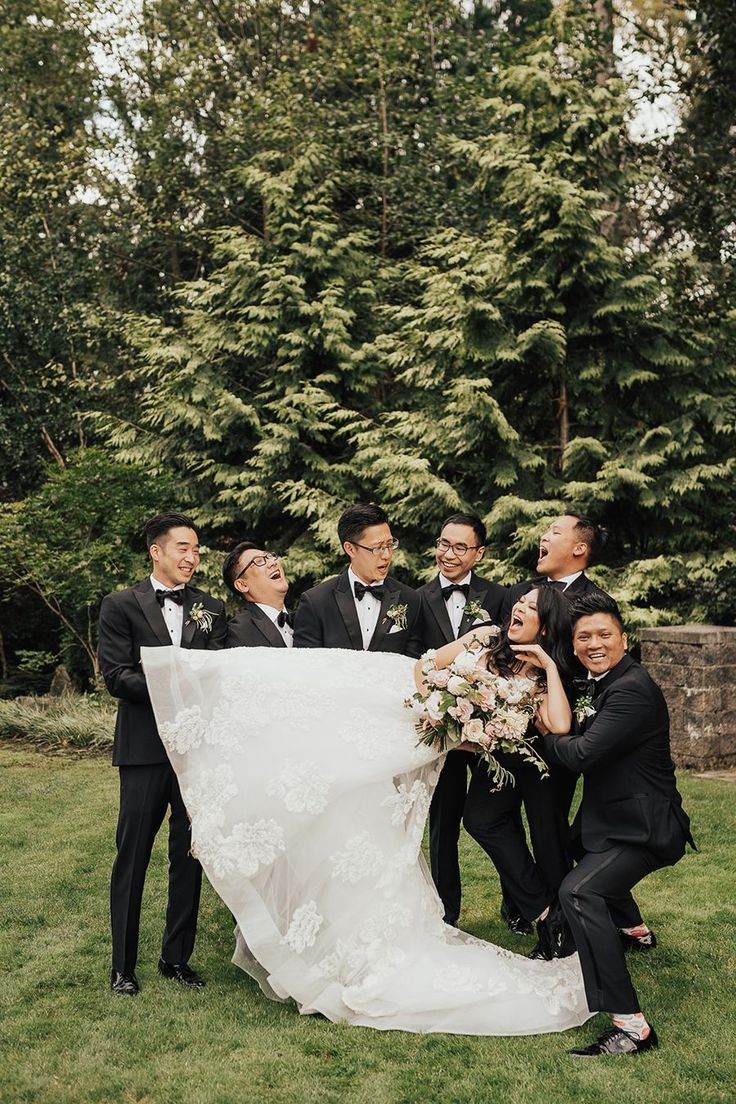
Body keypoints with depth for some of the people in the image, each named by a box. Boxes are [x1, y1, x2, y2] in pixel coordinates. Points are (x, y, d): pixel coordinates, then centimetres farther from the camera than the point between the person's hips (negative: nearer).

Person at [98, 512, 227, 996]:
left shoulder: (213, 608, 10)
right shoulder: (122, 605, 2)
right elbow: (115, 675, -6)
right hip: (145, 747, -3)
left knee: (190, 857, 10)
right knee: (132, 857, 4)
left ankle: (177, 958, 23)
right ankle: (123, 967, 16)